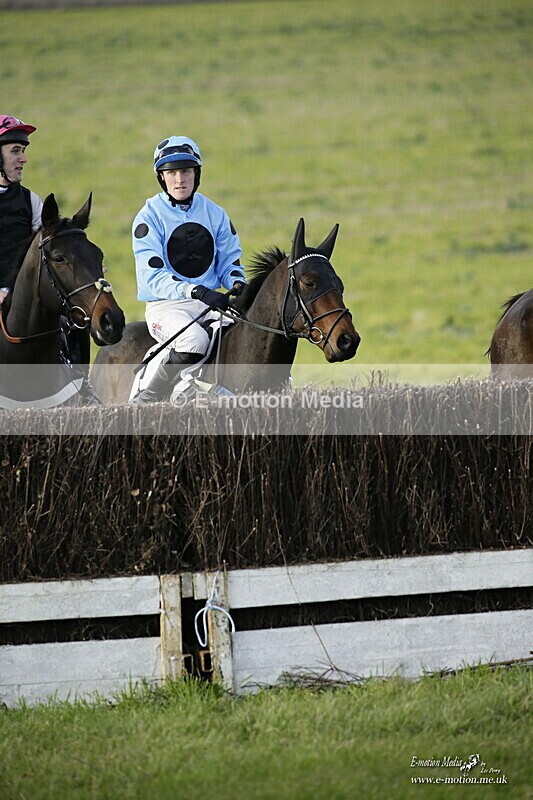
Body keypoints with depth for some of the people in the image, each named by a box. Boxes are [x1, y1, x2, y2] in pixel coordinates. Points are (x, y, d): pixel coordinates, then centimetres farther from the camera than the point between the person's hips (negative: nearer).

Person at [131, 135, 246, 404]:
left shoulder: (215, 214, 10)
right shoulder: (150, 217, -5)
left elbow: (229, 262, 16)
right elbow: (154, 276, -14)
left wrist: (238, 284, -9)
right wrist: (197, 292, -29)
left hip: (211, 302, 5)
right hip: (165, 306, -5)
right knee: (195, 339, -36)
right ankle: (144, 403, -23)